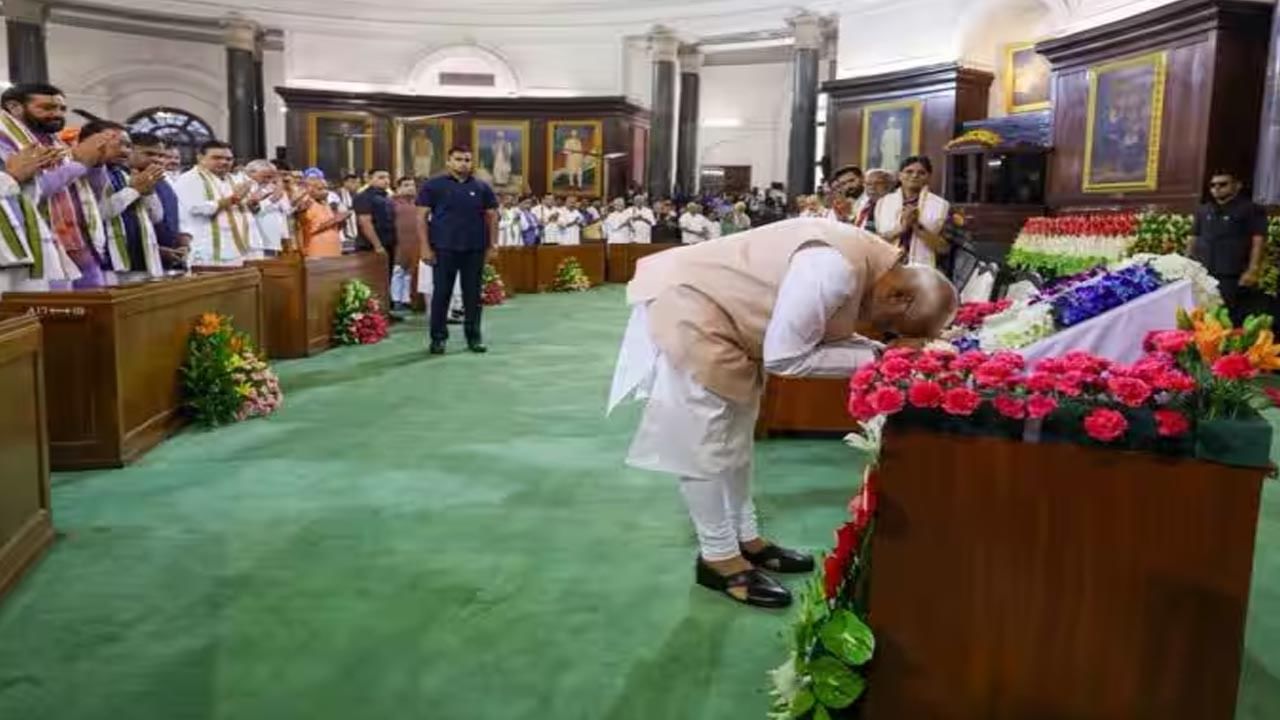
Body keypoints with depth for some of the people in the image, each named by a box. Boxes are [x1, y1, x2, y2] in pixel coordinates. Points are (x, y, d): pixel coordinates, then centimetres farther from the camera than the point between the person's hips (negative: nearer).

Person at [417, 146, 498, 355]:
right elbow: (422, 216, -1)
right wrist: (426, 246, -7)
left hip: (475, 249, 2)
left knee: (473, 294, 7)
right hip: (444, 248, -2)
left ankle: (473, 337, 16)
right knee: (441, 293, 2)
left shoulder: (481, 188, 7)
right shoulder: (433, 186, 1)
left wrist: (492, 245, 3)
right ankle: (438, 337, 11)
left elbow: (492, 216, 10)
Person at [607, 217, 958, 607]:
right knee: (704, 443, -2)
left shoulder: (867, 261, -1)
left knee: (734, 435, 17)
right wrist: (870, 359, -18)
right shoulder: (837, 270, -30)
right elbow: (784, 356, -26)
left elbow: (814, 331, 7)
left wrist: (879, 352, -5)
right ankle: (718, 557, 11)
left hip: (723, 311, 10)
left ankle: (746, 538, 29)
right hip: (688, 310, -10)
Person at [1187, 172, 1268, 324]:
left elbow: (1258, 240, -6)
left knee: (1232, 319, -7)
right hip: (1202, 275, 5)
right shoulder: (1203, 210, 16)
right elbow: (1193, 239, 20)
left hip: (1234, 277, -5)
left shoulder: (1251, 210, 0)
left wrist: (1253, 270, -15)